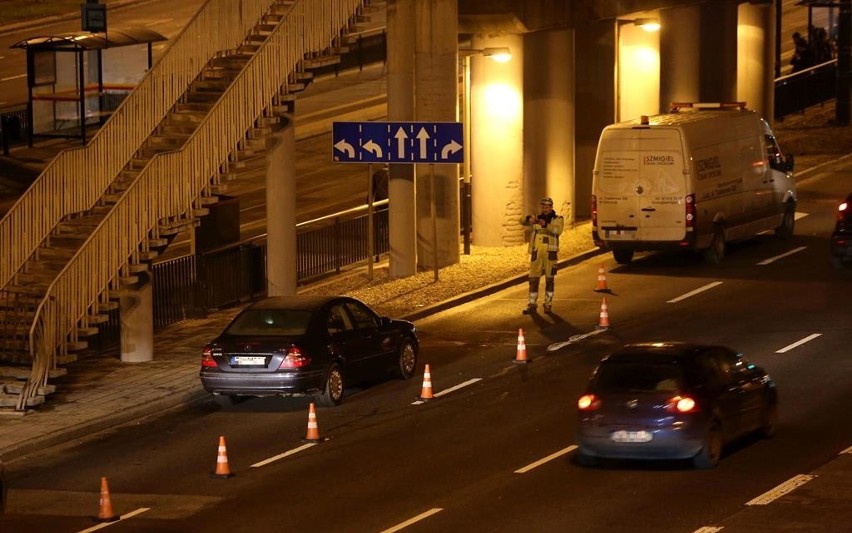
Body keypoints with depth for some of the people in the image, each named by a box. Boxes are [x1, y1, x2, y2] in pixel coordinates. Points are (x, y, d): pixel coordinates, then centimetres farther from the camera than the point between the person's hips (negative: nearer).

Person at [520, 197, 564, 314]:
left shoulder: (557, 219, 3)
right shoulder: (535, 219, 12)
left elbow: (558, 230, -17)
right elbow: (523, 222, -4)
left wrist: (546, 225, -33)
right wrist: (528, 218, -28)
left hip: (550, 253, -2)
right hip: (536, 253, 2)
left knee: (549, 279, 2)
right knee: (533, 279, 1)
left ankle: (548, 304, 9)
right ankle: (532, 304, 5)